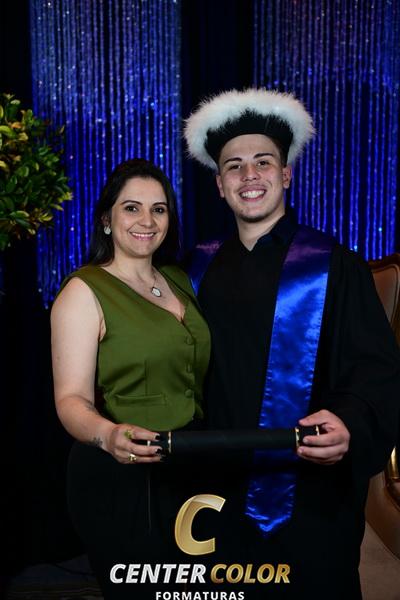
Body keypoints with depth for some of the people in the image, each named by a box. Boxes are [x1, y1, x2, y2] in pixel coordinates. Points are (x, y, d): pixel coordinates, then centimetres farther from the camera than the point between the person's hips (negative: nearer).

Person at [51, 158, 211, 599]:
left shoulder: (178, 280, 8)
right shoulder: (84, 291, -12)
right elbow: (72, 398, -18)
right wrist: (107, 434, -38)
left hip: (189, 470, 7)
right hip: (120, 480, -6)